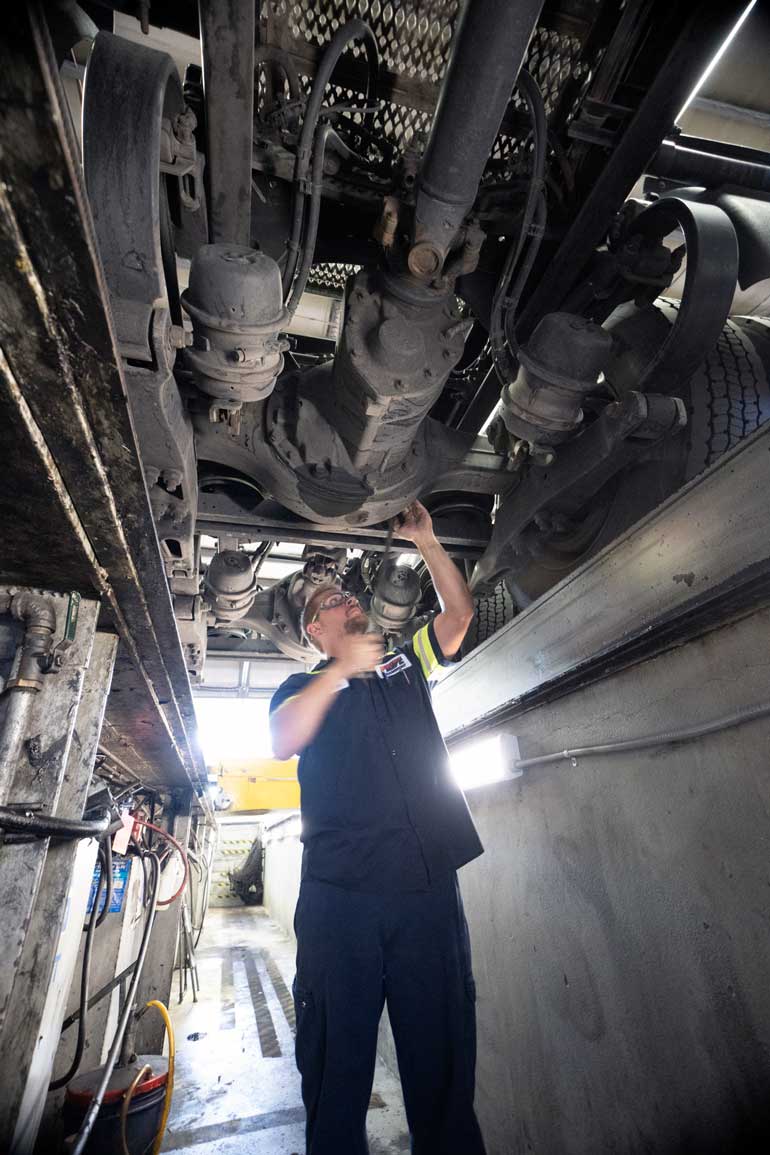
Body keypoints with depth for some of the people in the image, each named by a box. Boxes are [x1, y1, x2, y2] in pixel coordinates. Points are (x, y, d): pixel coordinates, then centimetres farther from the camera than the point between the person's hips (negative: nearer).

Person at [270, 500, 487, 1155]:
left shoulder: (407, 666, 19)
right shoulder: (304, 686, 12)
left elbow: (459, 612, 14)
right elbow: (282, 742, -8)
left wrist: (425, 542, 9)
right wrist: (342, 668, -14)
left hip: (428, 884, 3)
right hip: (340, 891, -2)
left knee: (442, 1056, 10)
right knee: (338, 1060, 6)